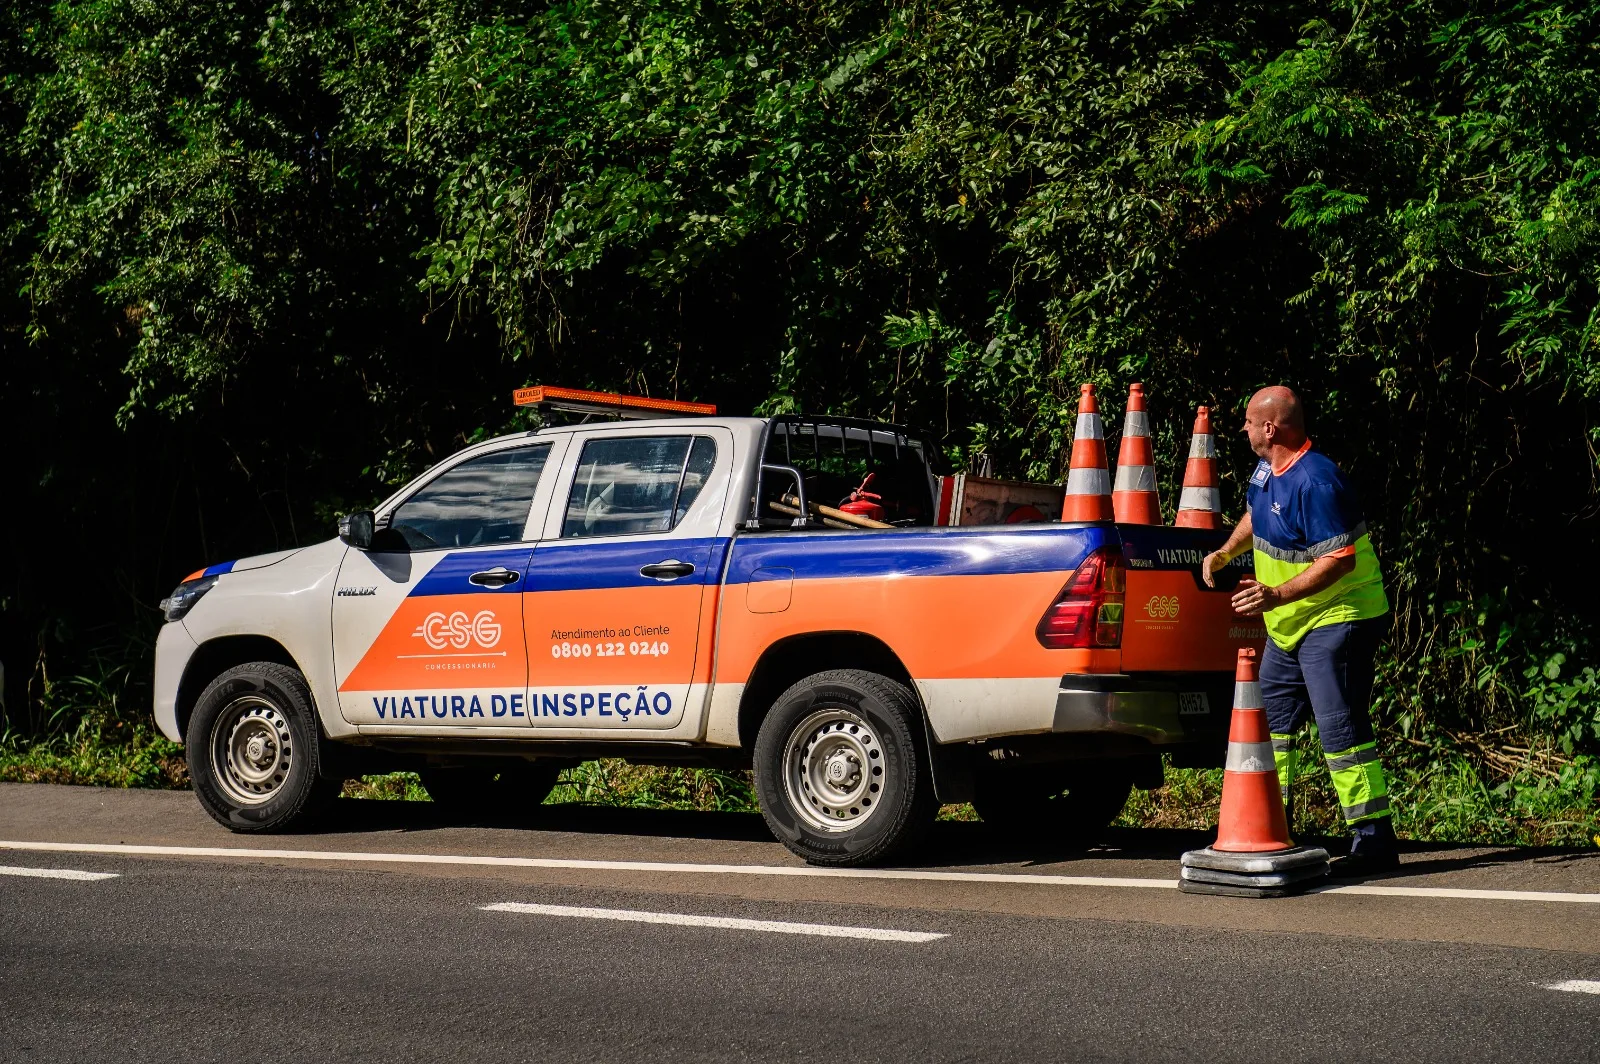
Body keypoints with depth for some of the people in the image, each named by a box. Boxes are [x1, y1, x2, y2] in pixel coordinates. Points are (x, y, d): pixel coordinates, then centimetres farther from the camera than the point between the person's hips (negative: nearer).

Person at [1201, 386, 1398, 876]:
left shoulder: (1315, 481, -24)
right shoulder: (1267, 469, 6)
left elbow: (1340, 559, -29)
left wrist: (1278, 595, -33)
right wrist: (1226, 552, 15)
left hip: (1336, 619, -11)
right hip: (1290, 624, 11)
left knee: (1340, 728, -13)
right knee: (1271, 718, 17)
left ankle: (1375, 842, -10)